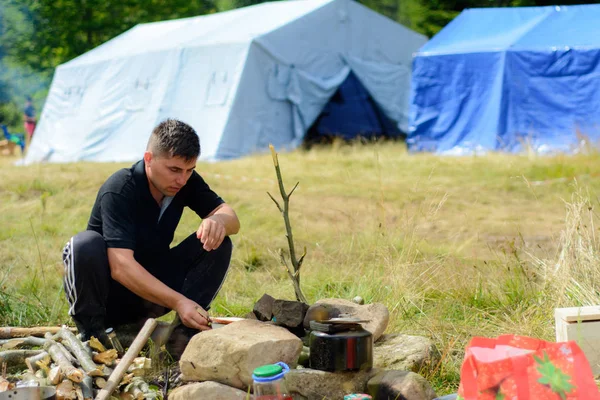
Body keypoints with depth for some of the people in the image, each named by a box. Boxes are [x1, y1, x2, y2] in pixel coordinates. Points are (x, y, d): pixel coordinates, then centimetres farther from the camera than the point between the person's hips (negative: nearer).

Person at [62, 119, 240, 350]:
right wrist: (178, 302, -45)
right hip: (110, 292, -5)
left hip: (152, 286, 5)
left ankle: (187, 329, -12)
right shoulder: (119, 190, -26)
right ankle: (91, 333, -16)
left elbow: (232, 218, -7)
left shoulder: (187, 181, -7)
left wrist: (218, 221, -34)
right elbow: (121, 267, -36)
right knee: (87, 244, -36)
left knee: (217, 243, -13)